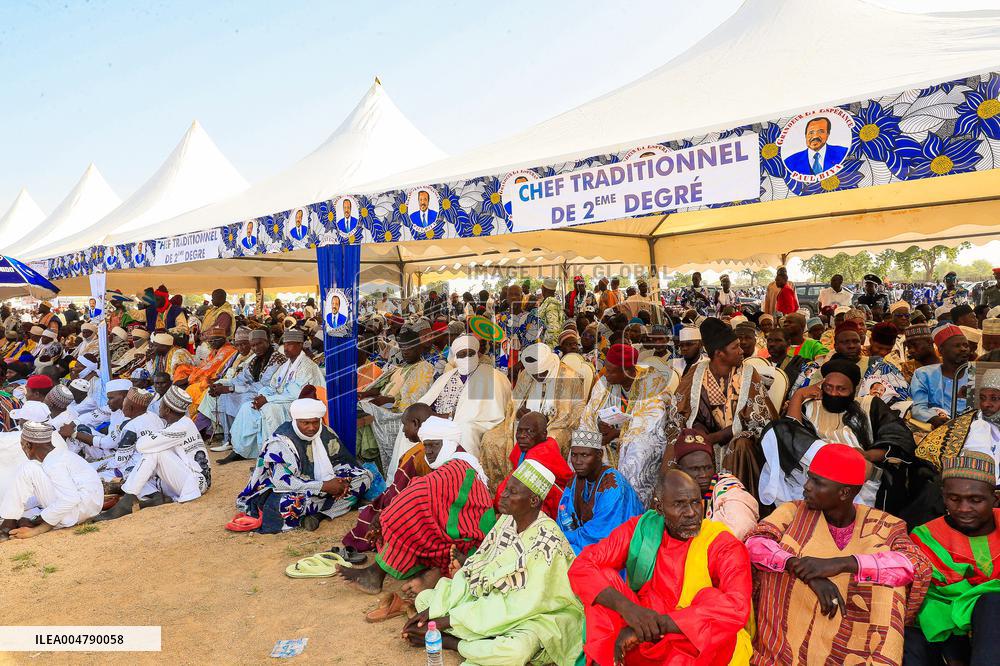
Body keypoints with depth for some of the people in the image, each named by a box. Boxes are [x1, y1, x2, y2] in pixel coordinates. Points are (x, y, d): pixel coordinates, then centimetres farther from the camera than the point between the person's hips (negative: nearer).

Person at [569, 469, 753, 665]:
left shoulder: (723, 545, -12)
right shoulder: (639, 529, -5)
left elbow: (738, 607, -30)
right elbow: (581, 567, -12)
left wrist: (660, 624, -35)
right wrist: (627, 607, -31)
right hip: (645, 642, 2)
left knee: (711, 598, -31)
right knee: (604, 578, -15)